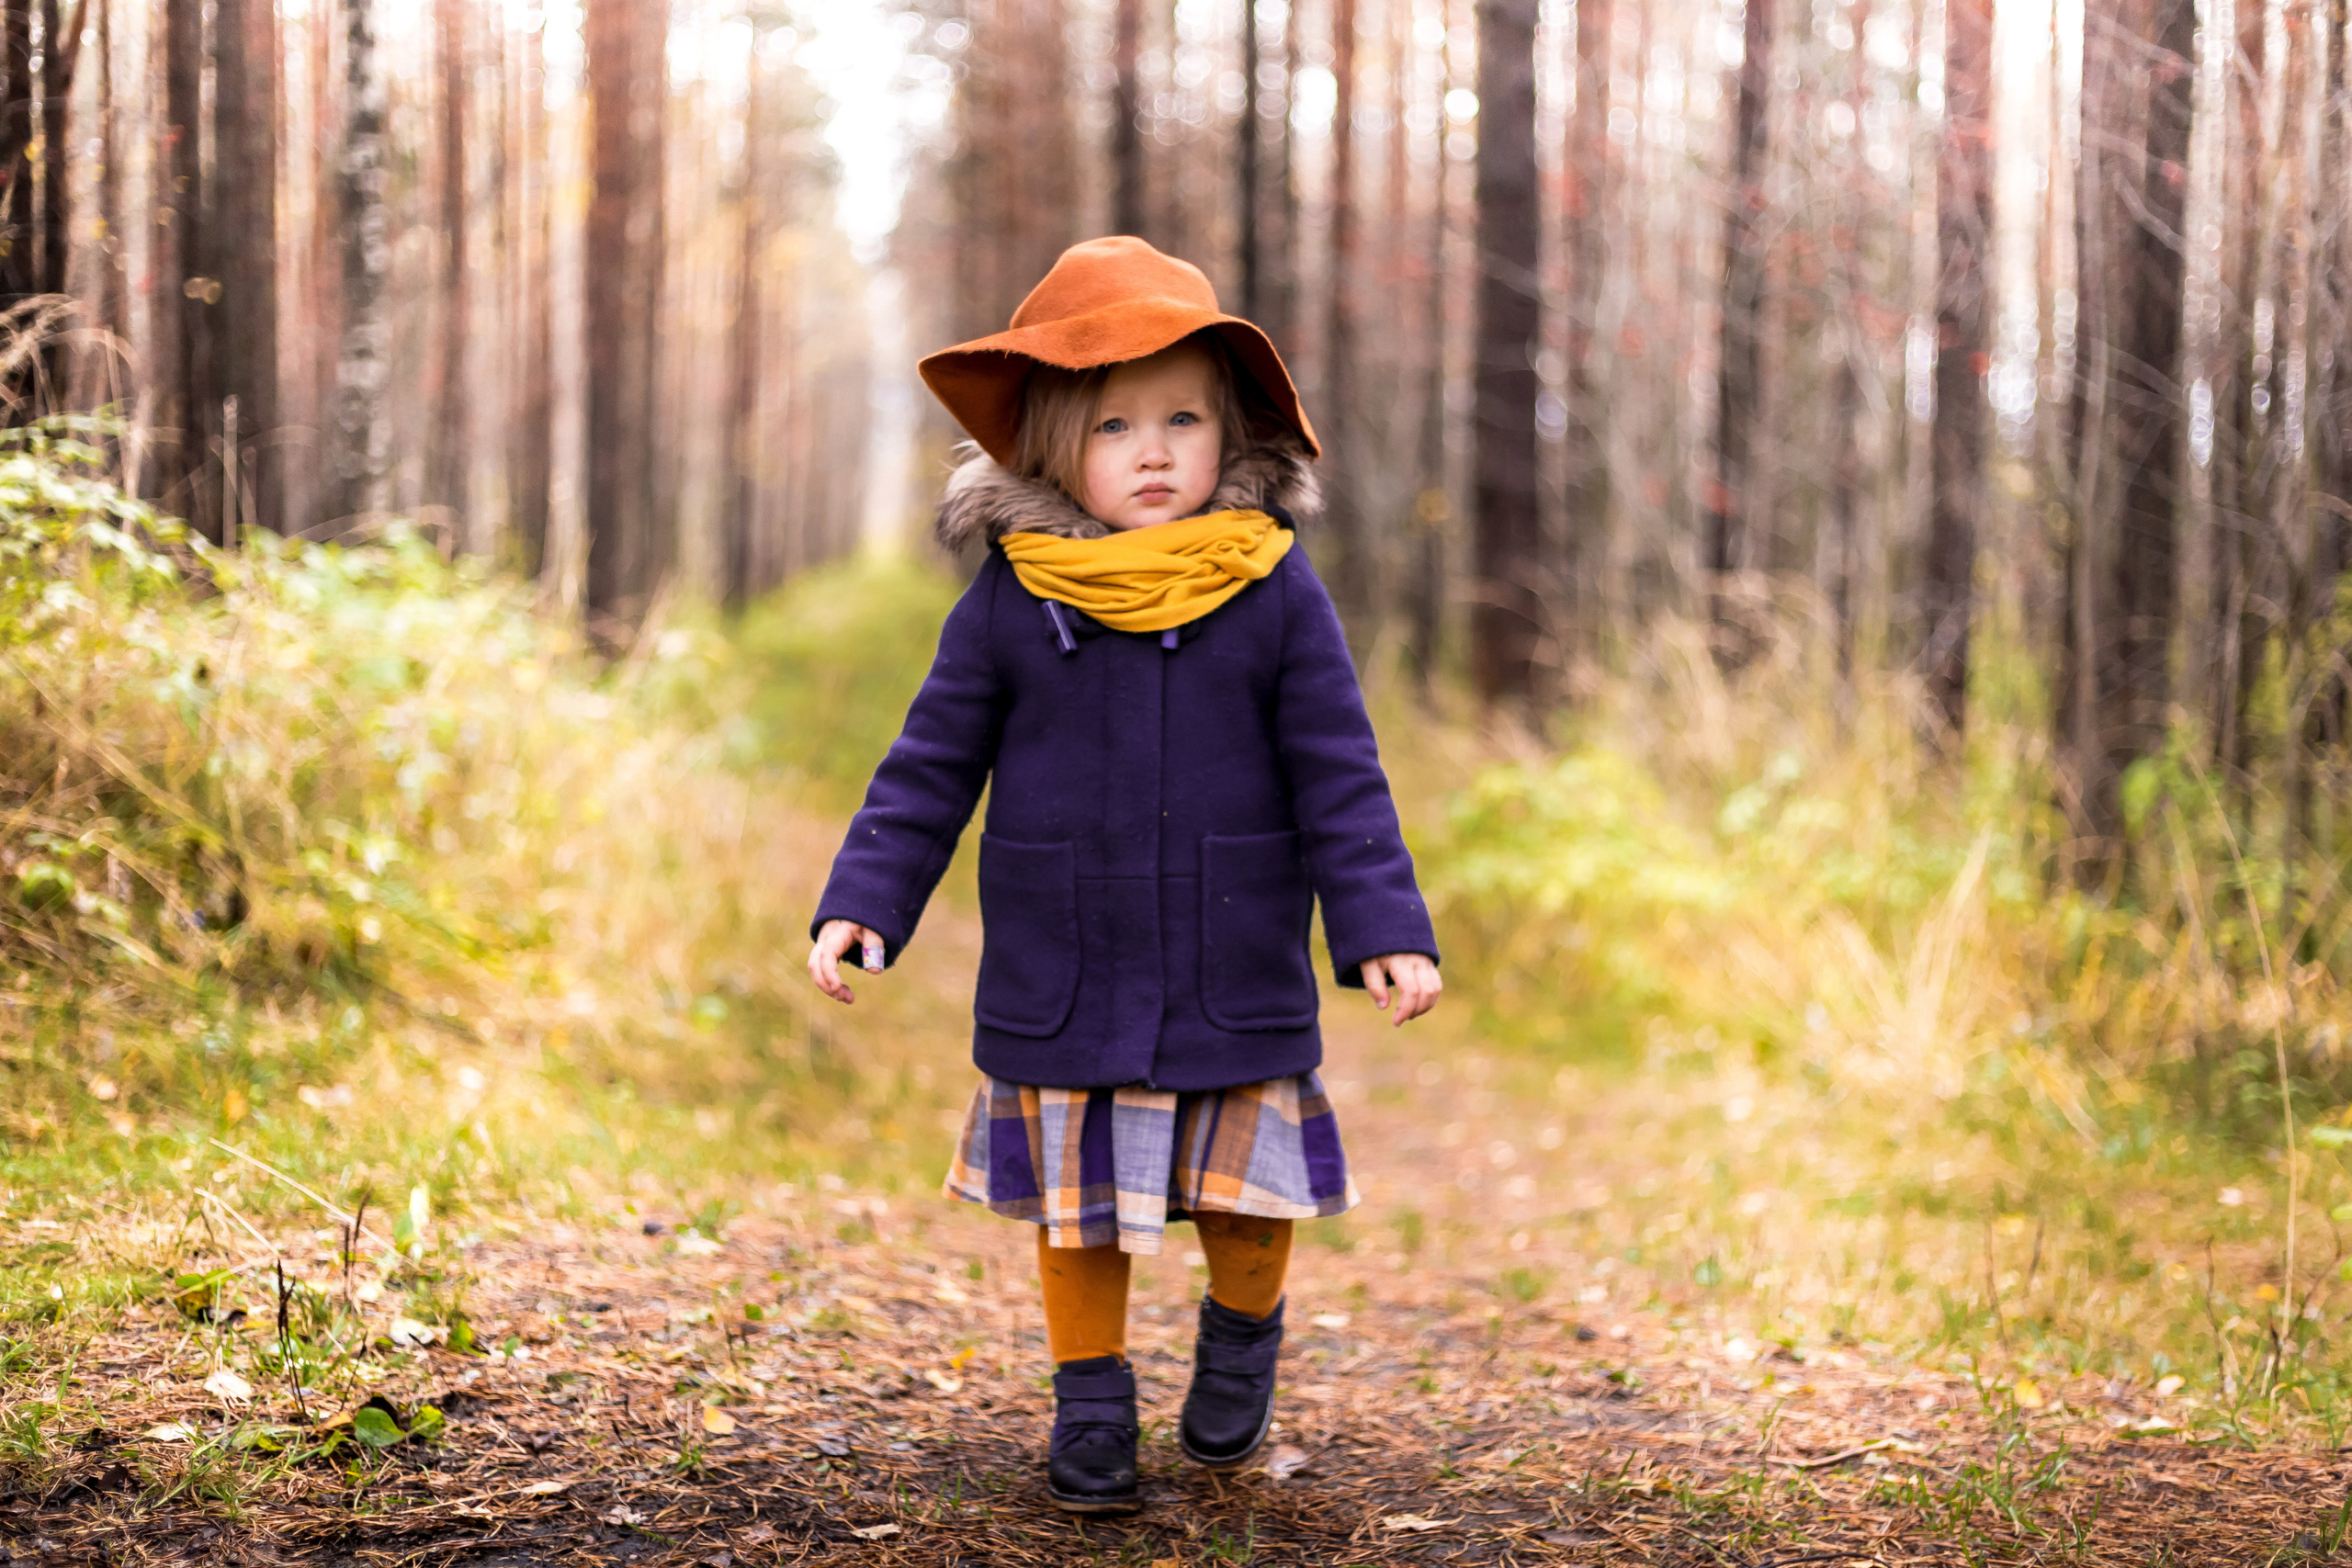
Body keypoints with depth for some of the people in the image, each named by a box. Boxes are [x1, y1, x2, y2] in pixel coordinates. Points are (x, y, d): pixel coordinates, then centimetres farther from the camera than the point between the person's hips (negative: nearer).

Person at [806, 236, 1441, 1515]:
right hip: (1060, 982, 0)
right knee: (1077, 1204, 11)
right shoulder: (1010, 599, -4)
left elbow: (1340, 777, -2)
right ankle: (1090, 1395, 30)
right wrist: (860, 904, -5)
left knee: (1246, 1196, 7)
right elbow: (930, 767, 2)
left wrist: (1386, 929, -7)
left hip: (1236, 979, 0)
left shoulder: (1275, 593, -5)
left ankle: (1241, 1333, 37)